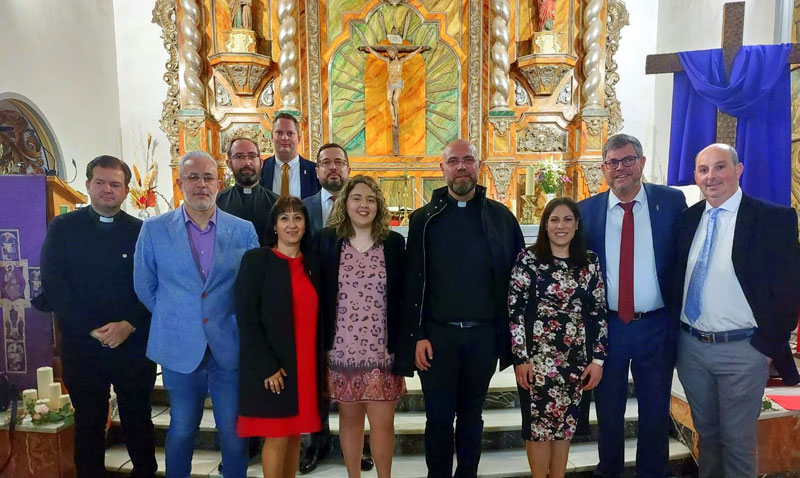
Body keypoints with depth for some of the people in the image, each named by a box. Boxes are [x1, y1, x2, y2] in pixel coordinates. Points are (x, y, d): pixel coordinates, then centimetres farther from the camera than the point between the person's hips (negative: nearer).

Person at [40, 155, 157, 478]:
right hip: (82, 345, 0)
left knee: (138, 420, 11)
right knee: (88, 423, 13)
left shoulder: (142, 231, 2)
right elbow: (53, 285, -5)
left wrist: (128, 325, -15)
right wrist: (92, 330, -12)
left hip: (134, 344, 0)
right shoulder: (62, 228, 3)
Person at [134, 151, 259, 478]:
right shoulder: (154, 229, -1)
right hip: (179, 348, 0)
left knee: (233, 430, 10)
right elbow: (145, 287, 6)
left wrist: (239, 323, 1)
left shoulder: (244, 230, -1)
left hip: (229, 348, 0)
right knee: (182, 428, 16)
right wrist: (173, 318, 7)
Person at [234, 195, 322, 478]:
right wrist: (267, 366, -16)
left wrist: (319, 365, 6)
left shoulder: (311, 265, 9)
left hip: (305, 365, 5)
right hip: (270, 367, -5)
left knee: (295, 434, 13)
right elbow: (246, 318, -11)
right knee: (277, 437, 2)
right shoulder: (256, 259, -7)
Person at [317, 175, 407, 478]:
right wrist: (321, 345, 1)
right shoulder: (328, 240, 1)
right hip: (341, 349, 1)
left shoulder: (394, 243, 0)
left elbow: (403, 297, 3)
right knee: (349, 417, 14)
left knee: (383, 422, 3)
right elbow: (319, 295, 3)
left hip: (382, 350, 0)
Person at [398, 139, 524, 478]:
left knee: (471, 415, 16)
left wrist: (508, 331, -1)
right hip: (437, 335, -1)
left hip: (484, 335, 1)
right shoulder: (425, 219, 2)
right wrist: (417, 335, -6)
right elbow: (413, 281, -1)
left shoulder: (500, 217, 4)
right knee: (439, 418, 8)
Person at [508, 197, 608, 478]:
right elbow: (514, 311, -8)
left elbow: (599, 312, 5)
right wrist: (520, 359, -11)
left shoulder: (590, 262, 3)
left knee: (565, 423, 15)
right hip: (537, 357, -3)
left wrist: (598, 358, 1)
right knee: (538, 423, 8)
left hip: (576, 358, 3)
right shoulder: (528, 260, -6)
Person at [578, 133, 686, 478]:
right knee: (608, 411, 17)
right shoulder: (587, 210, -1)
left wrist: (683, 317, -7)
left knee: (656, 412, 15)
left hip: (657, 328, -1)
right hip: (606, 328, 1)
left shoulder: (672, 201, -4)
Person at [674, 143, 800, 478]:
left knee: (738, 442, 10)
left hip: (742, 350, -4)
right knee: (705, 433, 21)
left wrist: (767, 345, -10)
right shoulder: (686, 219, 5)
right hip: (690, 346, 4)